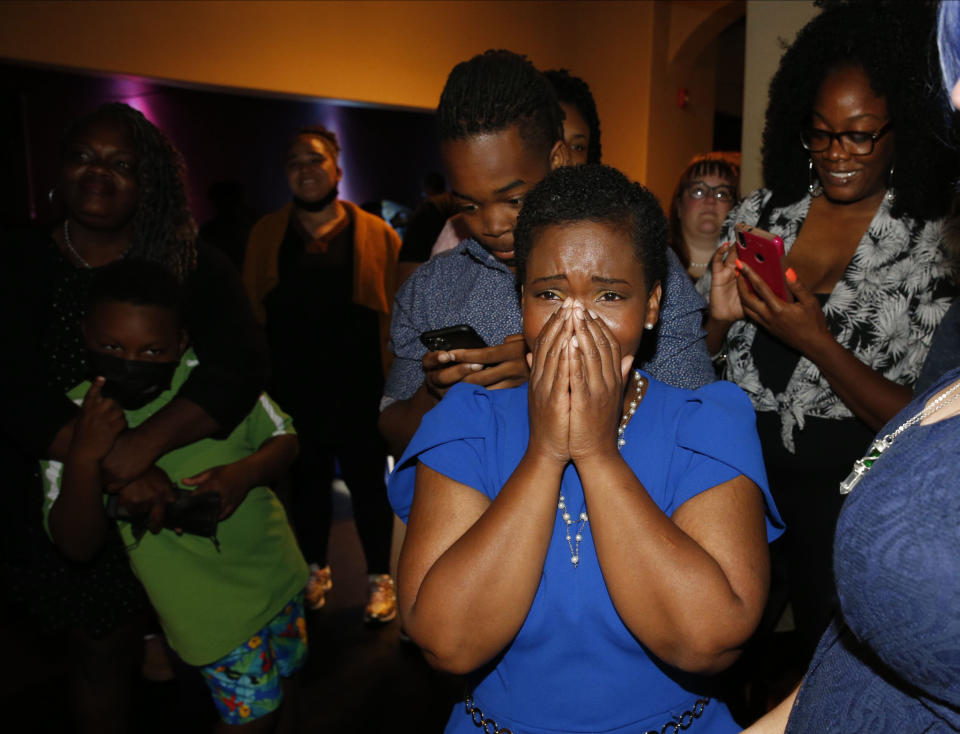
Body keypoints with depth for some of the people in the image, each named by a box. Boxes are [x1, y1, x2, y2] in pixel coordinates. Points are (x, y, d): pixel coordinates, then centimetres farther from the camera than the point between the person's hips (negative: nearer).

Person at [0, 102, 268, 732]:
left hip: (184, 491, 0)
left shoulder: (194, 267, -6)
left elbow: (241, 363, -21)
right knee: (102, 655, 14)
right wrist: (114, 466, -28)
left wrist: (147, 443, -34)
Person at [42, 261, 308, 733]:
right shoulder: (71, 421, -15)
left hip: (274, 570, 3)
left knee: (291, 668, 23)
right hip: (210, 607, -2)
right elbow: (77, 547, -17)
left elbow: (284, 439, -2)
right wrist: (83, 458, -32)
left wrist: (247, 471, -23)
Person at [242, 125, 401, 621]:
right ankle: (315, 570, 36)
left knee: (367, 481, 6)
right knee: (307, 478, 16)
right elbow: (252, 309, 9)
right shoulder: (266, 234, 7)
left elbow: (399, 310, -4)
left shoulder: (376, 235, -2)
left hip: (358, 388, -3)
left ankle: (379, 577, 25)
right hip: (293, 389, 3)